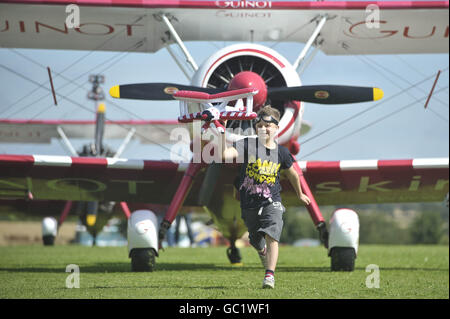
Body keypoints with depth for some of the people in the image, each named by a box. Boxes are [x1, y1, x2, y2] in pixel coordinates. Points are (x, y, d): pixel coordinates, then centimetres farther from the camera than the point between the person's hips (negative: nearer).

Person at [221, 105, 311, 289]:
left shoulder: (281, 152, 0)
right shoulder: (248, 145, -6)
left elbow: (292, 174, 19)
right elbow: (226, 154, -23)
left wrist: (300, 194, 31)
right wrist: (223, 132, -32)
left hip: (272, 201, -1)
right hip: (249, 203, 1)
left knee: (272, 236, -21)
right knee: (255, 240, 18)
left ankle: (270, 275, -26)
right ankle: (262, 252, 54)